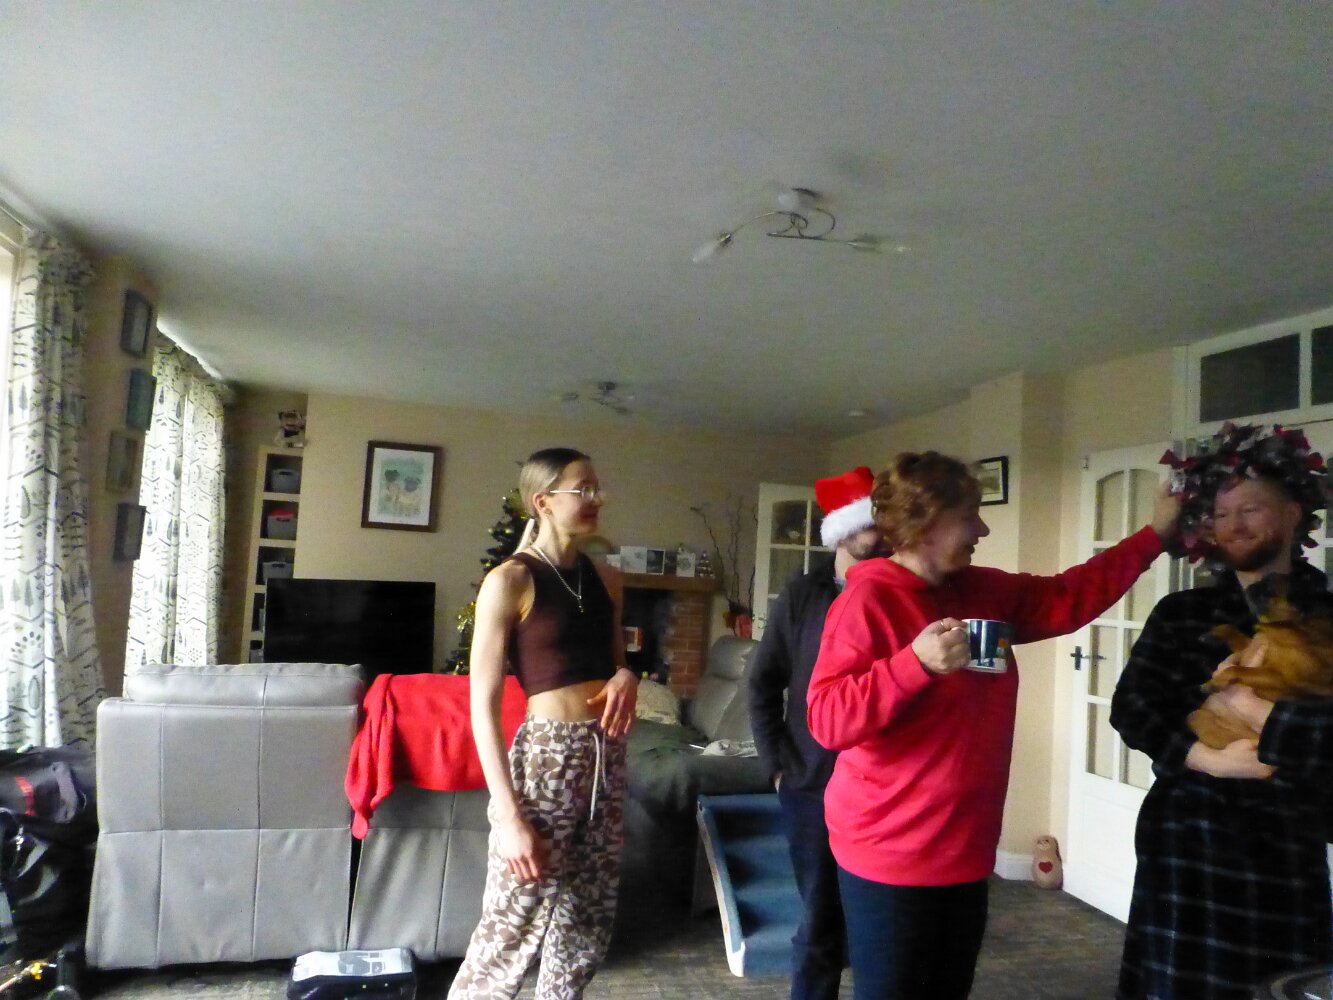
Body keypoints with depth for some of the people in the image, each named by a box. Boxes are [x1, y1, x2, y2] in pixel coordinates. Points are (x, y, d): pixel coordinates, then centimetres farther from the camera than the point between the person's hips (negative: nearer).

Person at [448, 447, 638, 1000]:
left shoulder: (605, 579, 9)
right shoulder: (510, 581, -10)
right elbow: (482, 704, -12)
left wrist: (626, 677, -2)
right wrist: (508, 815, -18)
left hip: (607, 757, 6)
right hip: (546, 757, -6)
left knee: (588, 925, 16)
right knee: (509, 934, 3)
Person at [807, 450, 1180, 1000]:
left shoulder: (985, 592, 7)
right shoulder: (869, 598, -18)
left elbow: (1070, 597, 16)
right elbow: (827, 720, -23)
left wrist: (1155, 533, 13)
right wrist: (916, 662, -33)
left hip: (963, 850, 8)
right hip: (891, 855, -8)